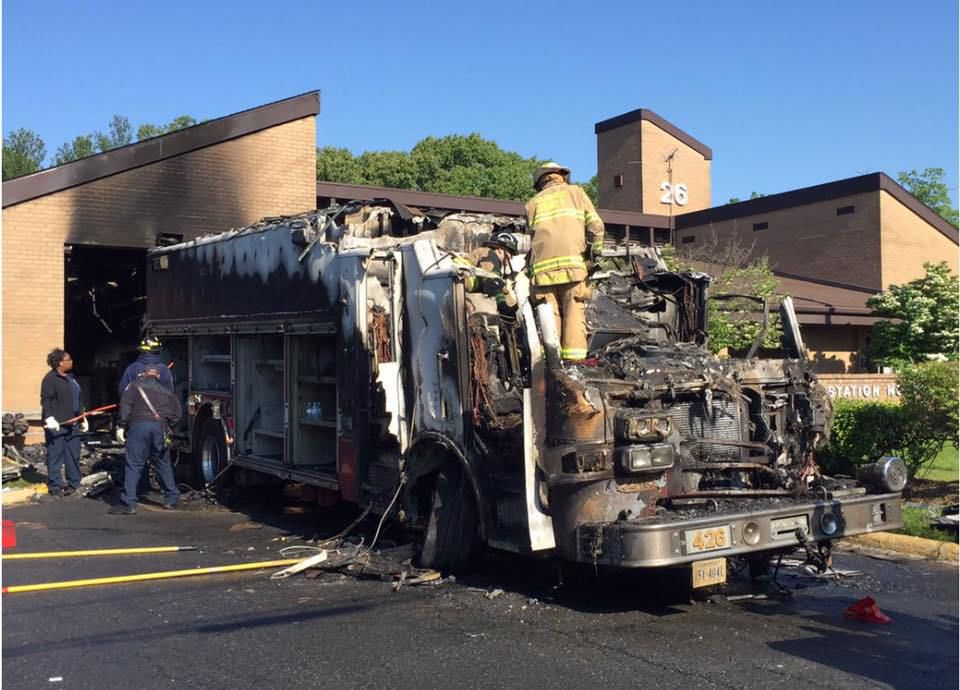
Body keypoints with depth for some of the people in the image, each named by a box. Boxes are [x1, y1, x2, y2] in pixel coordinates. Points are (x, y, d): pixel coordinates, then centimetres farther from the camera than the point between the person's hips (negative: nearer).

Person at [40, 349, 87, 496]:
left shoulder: (70, 377, 18)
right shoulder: (50, 378, -9)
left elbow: (78, 400, 23)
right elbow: (46, 401, -17)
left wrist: (83, 419, 24)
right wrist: (49, 418, -29)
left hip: (72, 424, 8)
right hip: (57, 425, -8)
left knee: (74, 455, 11)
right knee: (56, 455, -3)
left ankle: (74, 484, 19)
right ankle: (55, 486, 3)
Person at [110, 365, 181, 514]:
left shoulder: (135, 386, 13)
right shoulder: (167, 391, 23)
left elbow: (125, 406, -1)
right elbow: (176, 414, 17)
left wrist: (121, 426, -2)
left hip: (138, 425, -3)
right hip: (160, 428, 3)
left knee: (133, 465, -4)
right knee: (163, 464, 17)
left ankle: (129, 503, -10)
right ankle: (172, 499, 23)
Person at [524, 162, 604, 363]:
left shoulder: (532, 203, 21)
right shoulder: (575, 192, 16)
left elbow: (532, 235, 14)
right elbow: (596, 226, 6)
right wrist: (594, 252, 16)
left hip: (542, 267, 2)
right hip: (572, 263, -2)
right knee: (574, 313, -3)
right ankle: (574, 361, -11)